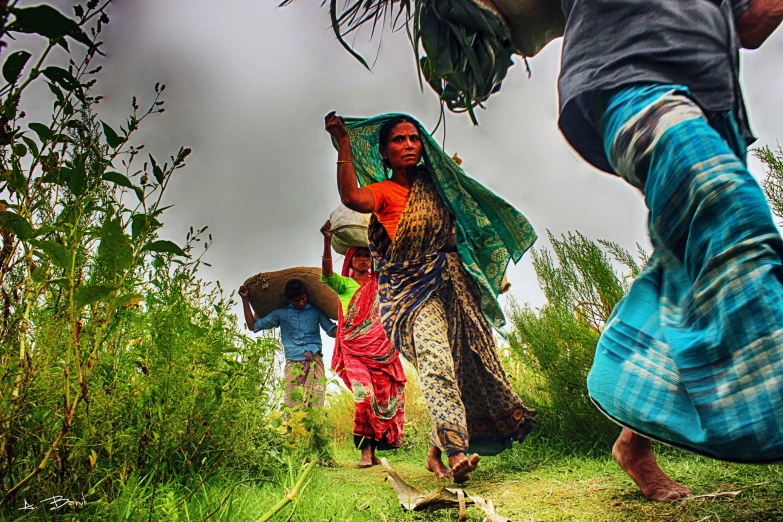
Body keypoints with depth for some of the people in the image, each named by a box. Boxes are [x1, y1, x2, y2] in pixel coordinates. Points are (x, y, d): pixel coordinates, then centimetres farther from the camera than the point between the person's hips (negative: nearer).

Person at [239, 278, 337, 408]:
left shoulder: (315, 311, 16)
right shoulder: (281, 314, 16)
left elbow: (332, 330, 12)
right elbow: (253, 325, 17)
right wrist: (245, 300, 16)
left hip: (314, 361, 0)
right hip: (293, 363, 1)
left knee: (315, 405, -13)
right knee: (291, 406, -13)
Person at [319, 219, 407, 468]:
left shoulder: (379, 284, 17)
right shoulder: (344, 284, 9)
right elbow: (326, 274, -10)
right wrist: (327, 241, -24)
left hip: (381, 347, 3)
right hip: (354, 349, -3)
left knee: (383, 396, -1)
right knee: (364, 395, -17)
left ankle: (373, 450, 10)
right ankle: (366, 451, -13)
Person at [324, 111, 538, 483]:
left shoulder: (434, 184, 19)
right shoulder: (382, 191, 4)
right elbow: (352, 198, -20)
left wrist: (451, 173, 23)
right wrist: (343, 144, -19)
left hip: (453, 282, 5)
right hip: (411, 288, -5)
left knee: (467, 362, 2)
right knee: (435, 361, -26)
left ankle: (436, 451, 17)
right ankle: (456, 452, -33)